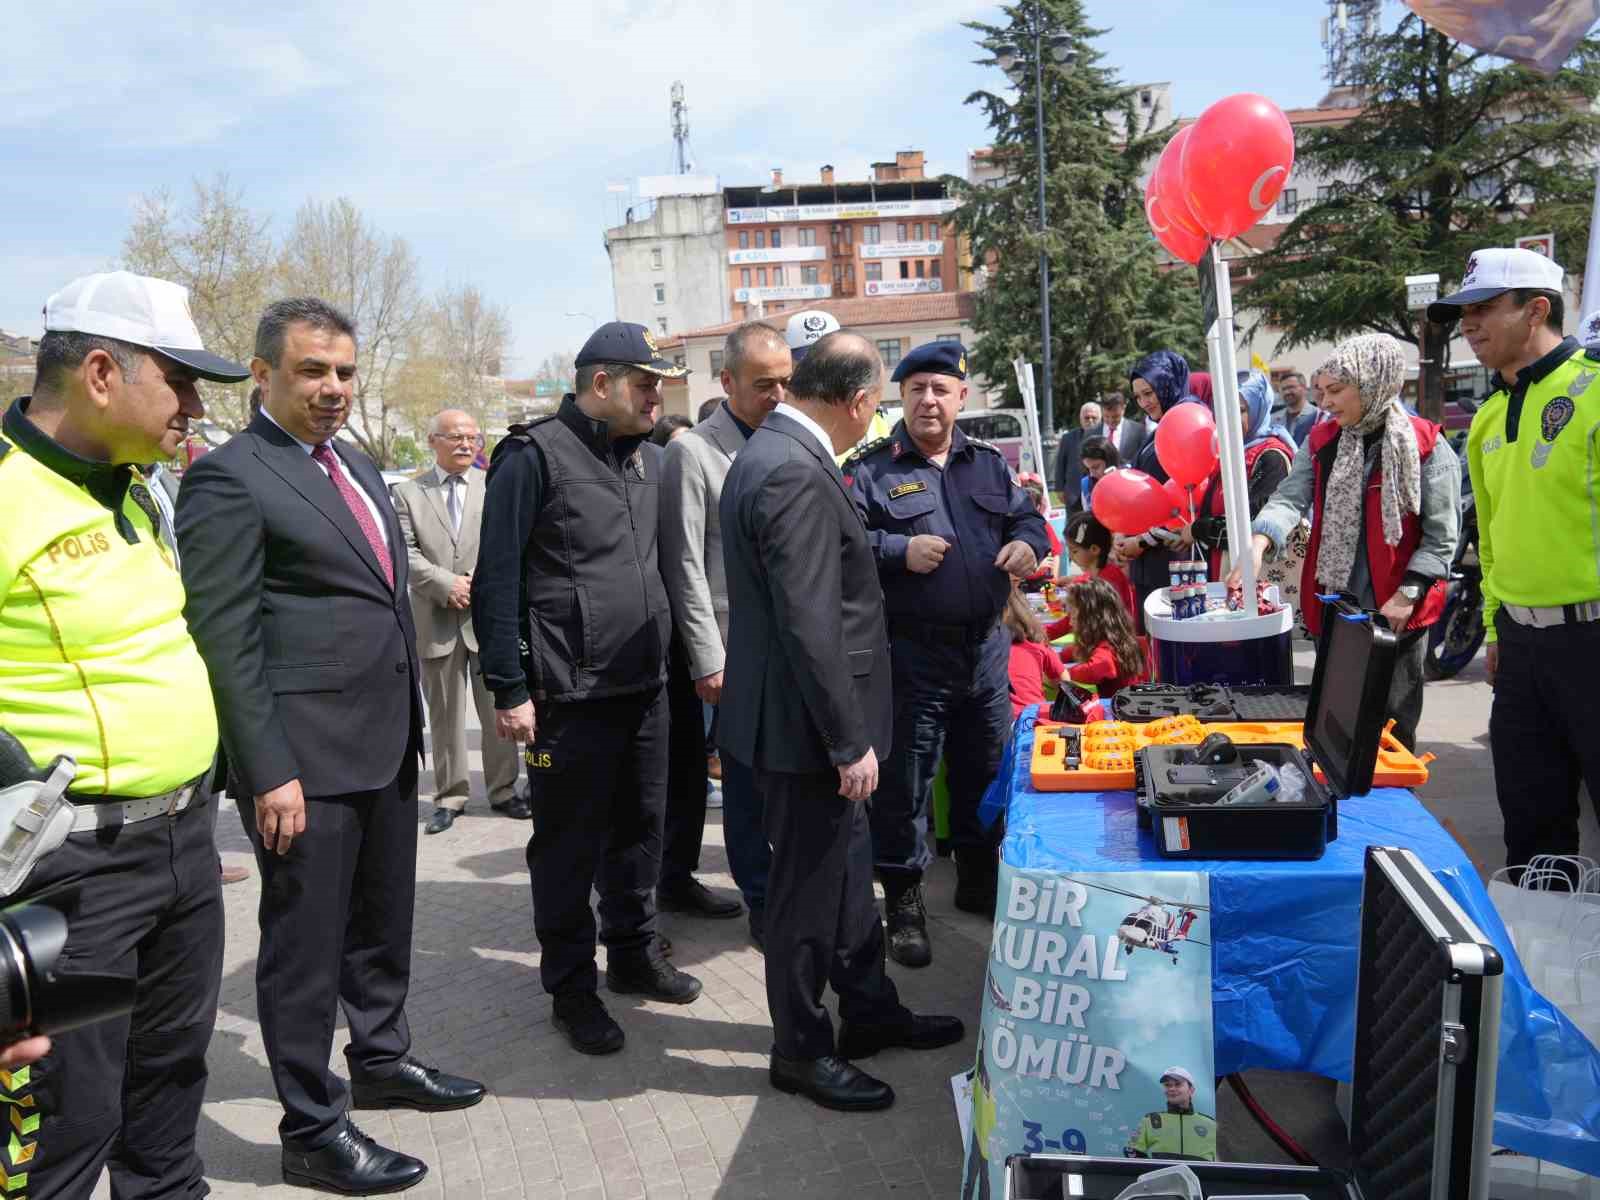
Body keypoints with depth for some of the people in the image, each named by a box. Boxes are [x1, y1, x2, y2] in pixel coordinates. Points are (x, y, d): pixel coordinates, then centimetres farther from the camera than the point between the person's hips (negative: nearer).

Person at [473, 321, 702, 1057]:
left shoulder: (645, 462, 12)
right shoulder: (536, 455, -9)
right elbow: (497, 579, -11)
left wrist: (685, 657, 15)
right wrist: (508, 690, -14)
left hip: (646, 685, 7)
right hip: (570, 694, -7)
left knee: (639, 828, 17)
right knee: (569, 845, 6)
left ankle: (633, 954, 35)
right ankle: (572, 987, 21)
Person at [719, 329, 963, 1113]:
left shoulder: (771, 452, 9)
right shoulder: (796, 474, -24)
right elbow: (810, 625, -26)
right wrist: (850, 741, -20)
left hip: (814, 719, 10)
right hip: (807, 725, -10)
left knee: (846, 868, 21)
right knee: (811, 885, 6)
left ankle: (870, 1012, 38)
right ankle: (802, 1051, 24)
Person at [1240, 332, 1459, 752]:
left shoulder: (1427, 447, -8)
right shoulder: (1320, 441, 6)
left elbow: (1441, 537, -9)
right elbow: (1291, 497, -8)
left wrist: (1407, 596, -18)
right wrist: (1258, 544, -26)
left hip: (1395, 614, -4)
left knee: (1391, 727, 6)